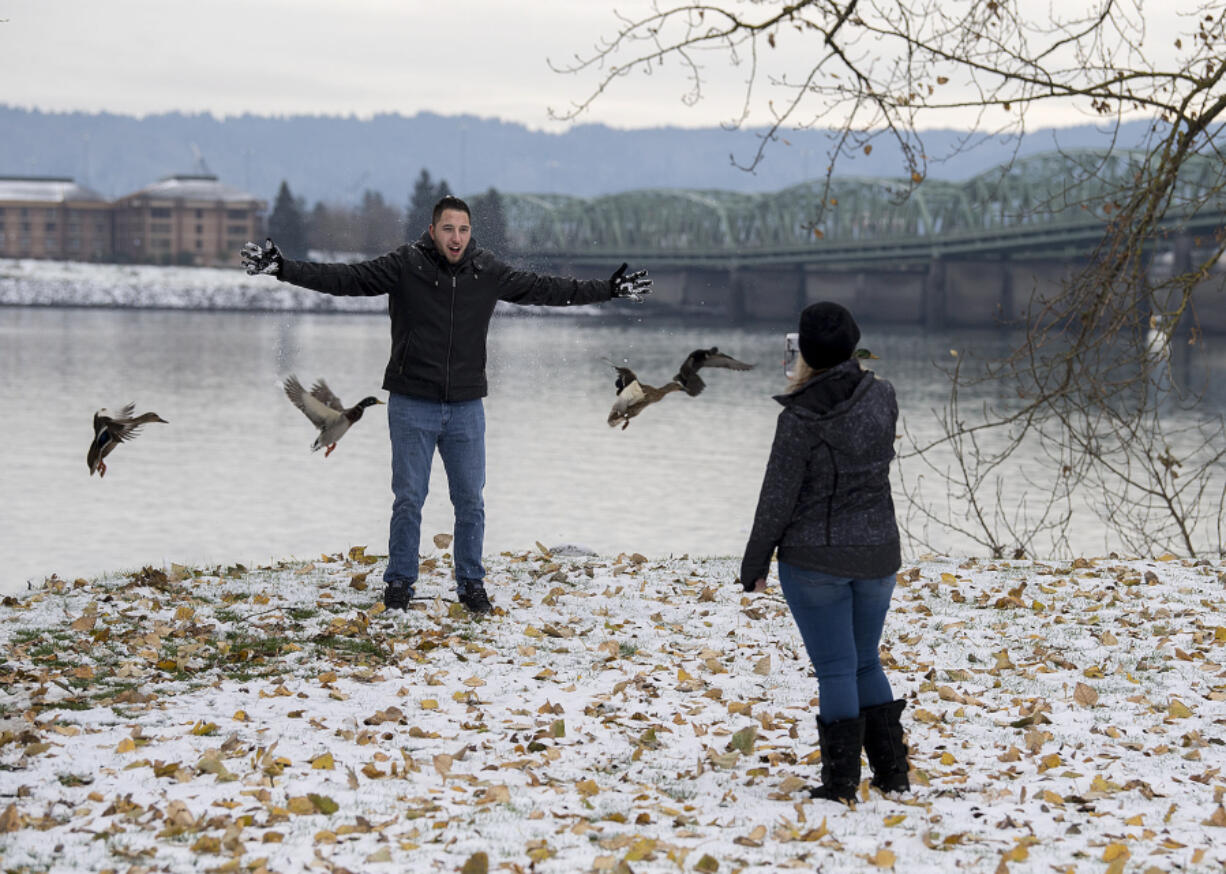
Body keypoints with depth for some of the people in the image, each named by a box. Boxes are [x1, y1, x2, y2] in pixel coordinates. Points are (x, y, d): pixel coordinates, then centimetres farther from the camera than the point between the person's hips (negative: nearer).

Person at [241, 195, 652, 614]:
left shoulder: (489, 272, 0)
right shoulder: (404, 265, -9)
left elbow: (545, 288, 9)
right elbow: (344, 278, -12)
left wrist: (610, 289, 11)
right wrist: (282, 268, -22)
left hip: (466, 407, 2)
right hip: (412, 405, -2)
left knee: (471, 501, 8)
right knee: (409, 500, 3)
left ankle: (471, 584, 22)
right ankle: (399, 581, 18)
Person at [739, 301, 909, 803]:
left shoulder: (801, 418, -18)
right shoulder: (882, 397, -2)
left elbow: (778, 497, -13)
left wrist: (754, 563, -1)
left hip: (815, 558, -5)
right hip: (876, 554, 5)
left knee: (836, 671, 1)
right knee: (866, 664, 18)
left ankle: (841, 783, 4)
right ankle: (892, 772, 17)